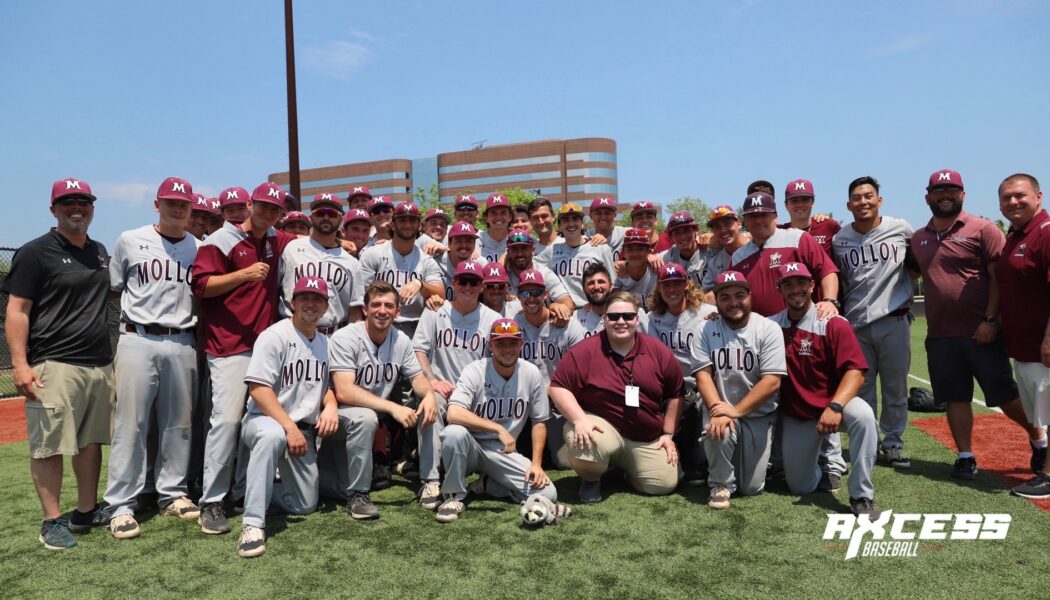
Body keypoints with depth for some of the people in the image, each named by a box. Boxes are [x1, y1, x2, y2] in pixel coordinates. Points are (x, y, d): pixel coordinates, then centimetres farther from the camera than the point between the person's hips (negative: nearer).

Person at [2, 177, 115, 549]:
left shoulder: (100, 252, 16)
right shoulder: (36, 253, -3)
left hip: (100, 364, 7)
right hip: (54, 365, -6)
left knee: (92, 440, 12)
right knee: (49, 444, -3)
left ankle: (86, 512, 23)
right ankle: (52, 521, 7)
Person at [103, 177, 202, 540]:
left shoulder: (198, 248, 9)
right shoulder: (130, 241, 5)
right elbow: (114, 288, 12)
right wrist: (139, 314, 6)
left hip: (182, 344, 2)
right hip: (138, 341, -2)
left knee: (178, 424, 9)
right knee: (130, 424, -3)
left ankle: (173, 494, 21)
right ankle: (122, 506, 5)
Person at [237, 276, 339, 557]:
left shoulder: (325, 343, 10)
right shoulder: (274, 335, -10)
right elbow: (258, 388, -18)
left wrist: (330, 406, -5)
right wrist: (289, 427, -26)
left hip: (304, 430, 6)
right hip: (263, 420, -6)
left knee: (305, 505, 2)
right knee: (272, 435, -43)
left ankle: (253, 489, 28)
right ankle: (253, 524, -37)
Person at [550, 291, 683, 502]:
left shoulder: (659, 352, 0)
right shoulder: (584, 351, -11)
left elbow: (675, 395, 8)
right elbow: (558, 387, -13)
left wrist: (668, 434, 4)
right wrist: (579, 419, -25)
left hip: (648, 440, 4)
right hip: (602, 426, -3)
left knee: (664, 484, -7)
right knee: (583, 444, -36)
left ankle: (626, 467, 27)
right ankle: (591, 479, 2)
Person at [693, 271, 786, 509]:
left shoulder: (769, 329, -9)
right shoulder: (707, 329, -3)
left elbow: (772, 382, -15)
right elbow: (703, 374, -10)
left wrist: (736, 411, -22)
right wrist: (717, 411, -26)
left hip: (757, 414, 0)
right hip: (720, 409, 0)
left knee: (751, 488, 0)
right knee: (718, 432, -35)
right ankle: (721, 484, -5)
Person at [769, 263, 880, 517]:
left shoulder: (834, 324, -12)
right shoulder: (771, 325, -2)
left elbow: (855, 372, -20)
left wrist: (835, 407, -34)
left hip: (833, 403, -2)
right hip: (795, 417, 3)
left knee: (862, 415, -37)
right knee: (801, 487, 4)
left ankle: (861, 496, -23)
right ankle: (822, 465, 40)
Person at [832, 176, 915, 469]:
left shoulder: (901, 229, 2)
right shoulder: (839, 240, 5)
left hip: (894, 320, -1)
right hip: (855, 324, 1)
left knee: (895, 387, 6)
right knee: (861, 388, 8)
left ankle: (893, 444, 19)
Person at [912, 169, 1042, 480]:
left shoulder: (982, 229, -3)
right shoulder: (918, 239, 11)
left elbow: (1000, 277, -8)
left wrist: (991, 320, -15)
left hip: (982, 333, -4)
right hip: (939, 336, 4)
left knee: (1004, 395, 4)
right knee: (956, 397, 9)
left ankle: (1038, 436, 29)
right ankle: (965, 456, 19)